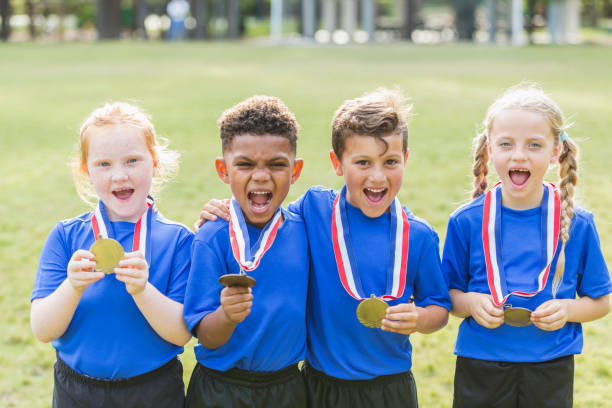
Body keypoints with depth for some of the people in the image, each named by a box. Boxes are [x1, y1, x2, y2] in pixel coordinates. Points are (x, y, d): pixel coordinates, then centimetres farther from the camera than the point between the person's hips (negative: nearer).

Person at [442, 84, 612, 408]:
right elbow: (449, 293, 3)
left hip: (550, 370, 0)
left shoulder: (577, 224, -5)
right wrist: (470, 302, -17)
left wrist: (567, 309, -15)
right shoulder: (466, 222, -4)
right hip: (480, 368, 0)